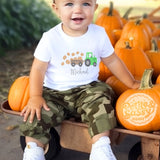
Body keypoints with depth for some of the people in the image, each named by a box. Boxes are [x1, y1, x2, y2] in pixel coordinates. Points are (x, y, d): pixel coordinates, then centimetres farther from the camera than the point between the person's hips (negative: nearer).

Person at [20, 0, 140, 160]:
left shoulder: (99, 34, -4)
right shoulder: (50, 38, -11)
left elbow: (112, 61, 9)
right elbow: (38, 68, -7)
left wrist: (132, 83, 12)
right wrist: (35, 96, -19)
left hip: (88, 88, 1)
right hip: (54, 92, -1)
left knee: (100, 102, -26)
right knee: (35, 116, -20)